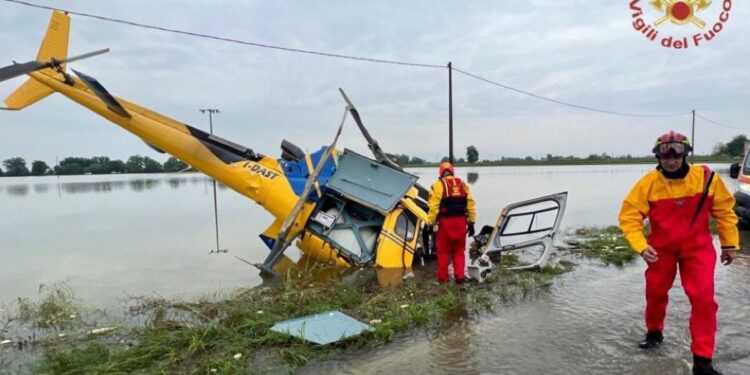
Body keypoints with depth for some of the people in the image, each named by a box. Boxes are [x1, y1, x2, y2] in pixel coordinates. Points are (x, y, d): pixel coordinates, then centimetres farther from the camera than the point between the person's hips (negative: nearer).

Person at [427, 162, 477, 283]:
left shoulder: (438, 185, -3)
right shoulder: (462, 184, 10)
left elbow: (434, 206, -11)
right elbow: (471, 204, 6)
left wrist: (430, 223, -7)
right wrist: (471, 223, 10)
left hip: (445, 222, -3)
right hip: (460, 221, 4)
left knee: (443, 250, 9)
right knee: (459, 250, 15)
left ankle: (443, 277, 14)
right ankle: (460, 276, 11)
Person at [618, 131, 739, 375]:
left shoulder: (706, 178, -16)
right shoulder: (648, 183, -18)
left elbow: (724, 210, -1)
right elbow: (629, 216, -17)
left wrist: (730, 243, 4)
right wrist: (641, 246, -29)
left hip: (697, 246, 0)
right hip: (661, 247, 1)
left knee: (703, 298, -10)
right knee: (655, 292, 13)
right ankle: (654, 332, 42)